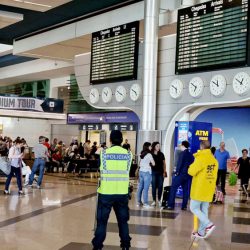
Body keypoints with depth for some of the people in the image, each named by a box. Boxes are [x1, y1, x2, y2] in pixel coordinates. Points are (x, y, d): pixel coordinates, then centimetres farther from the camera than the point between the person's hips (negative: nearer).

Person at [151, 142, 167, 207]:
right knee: (154, 187, 1)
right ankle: (154, 201, 7)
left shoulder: (161, 154, 7)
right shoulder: (151, 154, -1)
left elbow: (164, 163, 11)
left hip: (160, 172, 2)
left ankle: (159, 200, 15)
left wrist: (164, 172, 5)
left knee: (160, 187, 3)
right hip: (153, 172, -2)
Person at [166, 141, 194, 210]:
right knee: (185, 190, 10)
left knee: (173, 189, -3)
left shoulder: (182, 153, -9)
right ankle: (184, 206, 9)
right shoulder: (191, 155, 12)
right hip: (187, 175, 7)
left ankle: (171, 205, -7)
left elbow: (179, 164, -13)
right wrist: (188, 172, 16)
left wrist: (177, 172, -8)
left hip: (181, 174, -7)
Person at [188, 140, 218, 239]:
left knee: (194, 208, 3)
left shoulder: (201, 158, -17)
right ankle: (201, 232, 13)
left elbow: (191, 171, -20)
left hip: (199, 189, -7)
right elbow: (214, 174, 13)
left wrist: (192, 165, 0)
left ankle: (209, 224, -12)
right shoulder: (214, 160, 7)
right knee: (204, 210, 10)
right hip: (209, 189, 7)